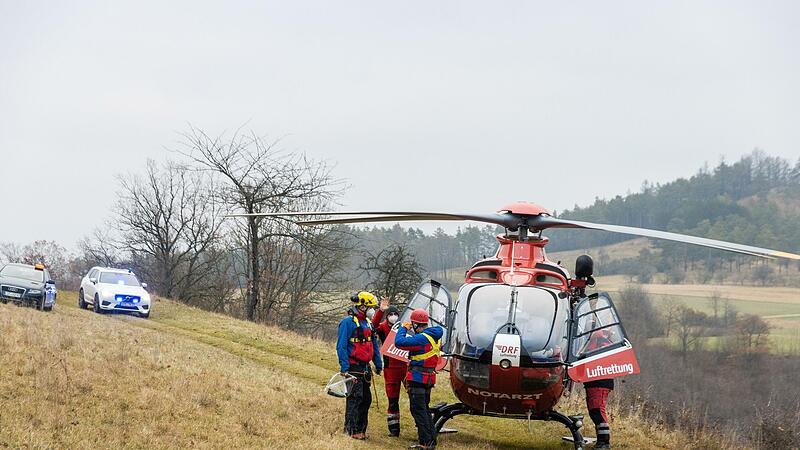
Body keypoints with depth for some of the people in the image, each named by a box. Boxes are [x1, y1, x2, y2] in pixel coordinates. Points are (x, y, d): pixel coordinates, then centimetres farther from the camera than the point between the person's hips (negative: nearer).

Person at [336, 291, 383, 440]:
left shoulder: (368, 323, 16)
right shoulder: (348, 322, -11)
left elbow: (374, 345, 23)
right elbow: (341, 346, -15)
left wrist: (378, 364, 19)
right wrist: (344, 368, -20)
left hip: (364, 367, 9)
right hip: (353, 367, -9)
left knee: (366, 398, 11)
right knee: (355, 398, -11)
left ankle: (360, 429, 19)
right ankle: (351, 430, -8)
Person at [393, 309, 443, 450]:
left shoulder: (421, 338, -19)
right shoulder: (435, 336, 10)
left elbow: (399, 342, -22)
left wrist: (403, 328, -6)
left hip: (418, 377, -9)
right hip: (429, 378, 9)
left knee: (418, 410, -5)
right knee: (424, 409, 18)